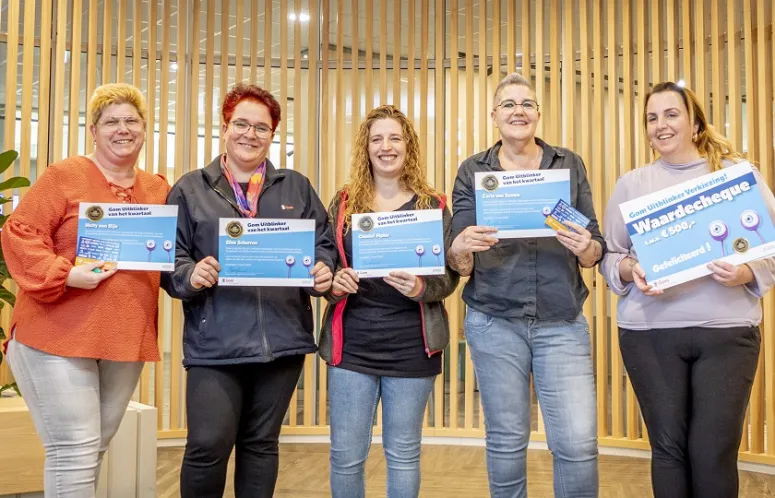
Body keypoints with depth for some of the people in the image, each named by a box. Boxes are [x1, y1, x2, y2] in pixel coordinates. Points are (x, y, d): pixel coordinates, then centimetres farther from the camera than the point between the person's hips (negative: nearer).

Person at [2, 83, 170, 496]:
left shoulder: (159, 190, 12)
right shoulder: (64, 176, -4)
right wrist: (64, 275, -21)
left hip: (126, 339, 6)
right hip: (58, 335, -5)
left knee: (96, 448, 16)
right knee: (74, 451, -6)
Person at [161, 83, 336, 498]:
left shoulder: (297, 188, 12)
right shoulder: (190, 189, 7)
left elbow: (324, 245, 12)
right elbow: (169, 258, 3)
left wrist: (323, 271, -10)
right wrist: (190, 275, -18)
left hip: (283, 340, 2)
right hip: (215, 344, -2)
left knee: (261, 444, 13)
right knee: (208, 446, -7)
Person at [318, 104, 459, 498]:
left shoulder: (433, 206, 2)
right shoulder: (344, 203, 6)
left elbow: (450, 275, 0)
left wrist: (422, 288, -20)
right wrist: (333, 283, -13)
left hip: (411, 346, -1)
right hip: (353, 344, 1)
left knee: (404, 455, 12)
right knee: (346, 455, 7)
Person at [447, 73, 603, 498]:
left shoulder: (570, 165, 8)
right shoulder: (472, 171, 5)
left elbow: (594, 253, 7)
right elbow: (461, 264, 2)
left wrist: (586, 248, -17)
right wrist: (462, 248, -21)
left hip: (562, 322, 1)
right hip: (494, 320, 0)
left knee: (578, 443, -5)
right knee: (505, 441, 9)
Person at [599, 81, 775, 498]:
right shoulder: (631, 184, 10)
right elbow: (608, 256, 10)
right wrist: (631, 271, -11)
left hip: (727, 330, -1)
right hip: (650, 331, 1)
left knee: (714, 452, -1)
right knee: (668, 446, 7)